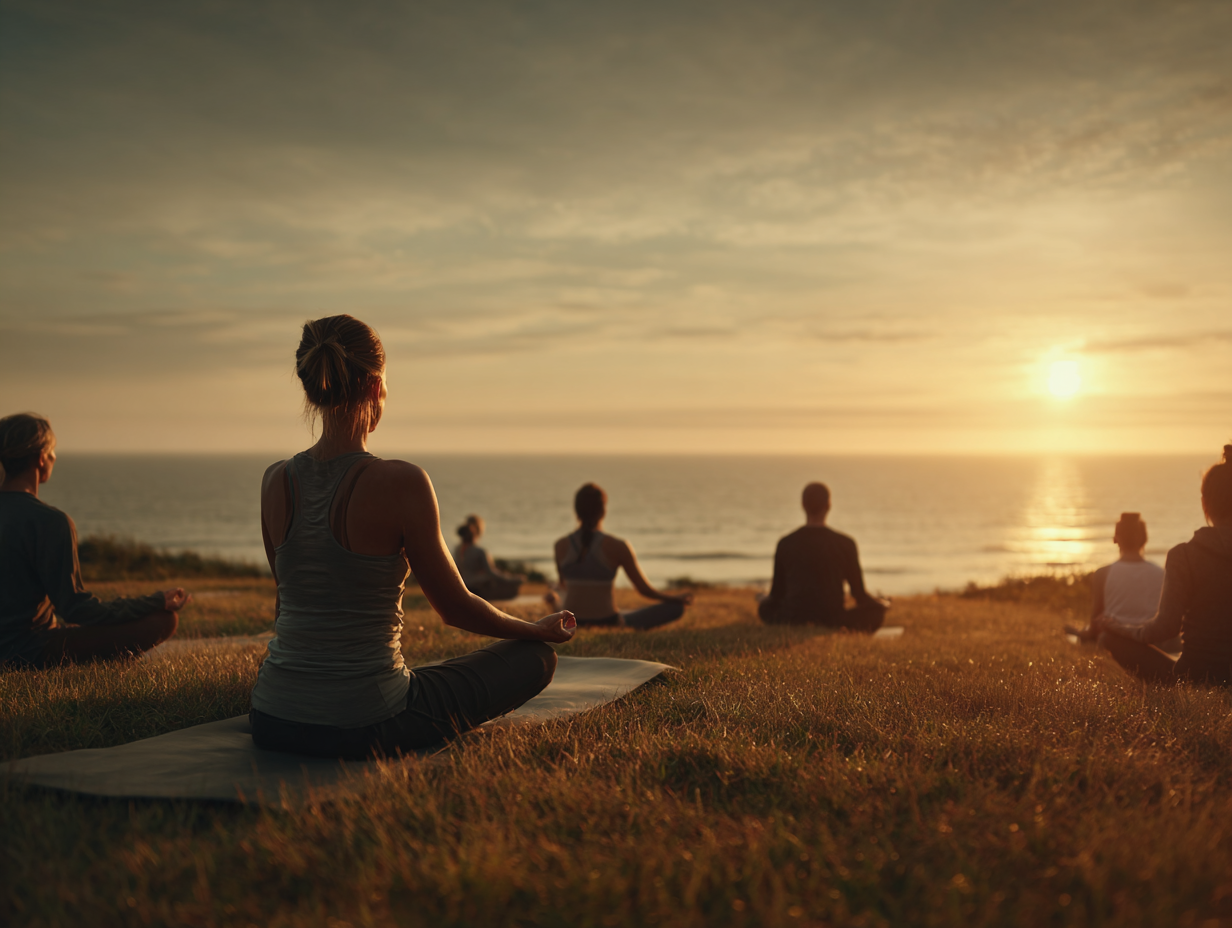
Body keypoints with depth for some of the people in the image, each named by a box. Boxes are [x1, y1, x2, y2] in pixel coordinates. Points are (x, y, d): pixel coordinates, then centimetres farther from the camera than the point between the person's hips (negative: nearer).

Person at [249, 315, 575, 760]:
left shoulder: (276, 481, -1)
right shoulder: (401, 484, -18)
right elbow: (456, 608, -6)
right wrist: (540, 629, 13)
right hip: (361, 730, -8)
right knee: (537, 657, 13)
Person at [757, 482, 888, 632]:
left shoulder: (785, 543, -3)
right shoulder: (845, 544, -8)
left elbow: (777, 594, 5)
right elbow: (859, 594, 0)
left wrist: (764, 601, 31)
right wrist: (883, 603, 23)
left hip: (791, 622, 2)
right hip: (833, 624, -2)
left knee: (765, 606, 32)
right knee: (877, 610, 18)